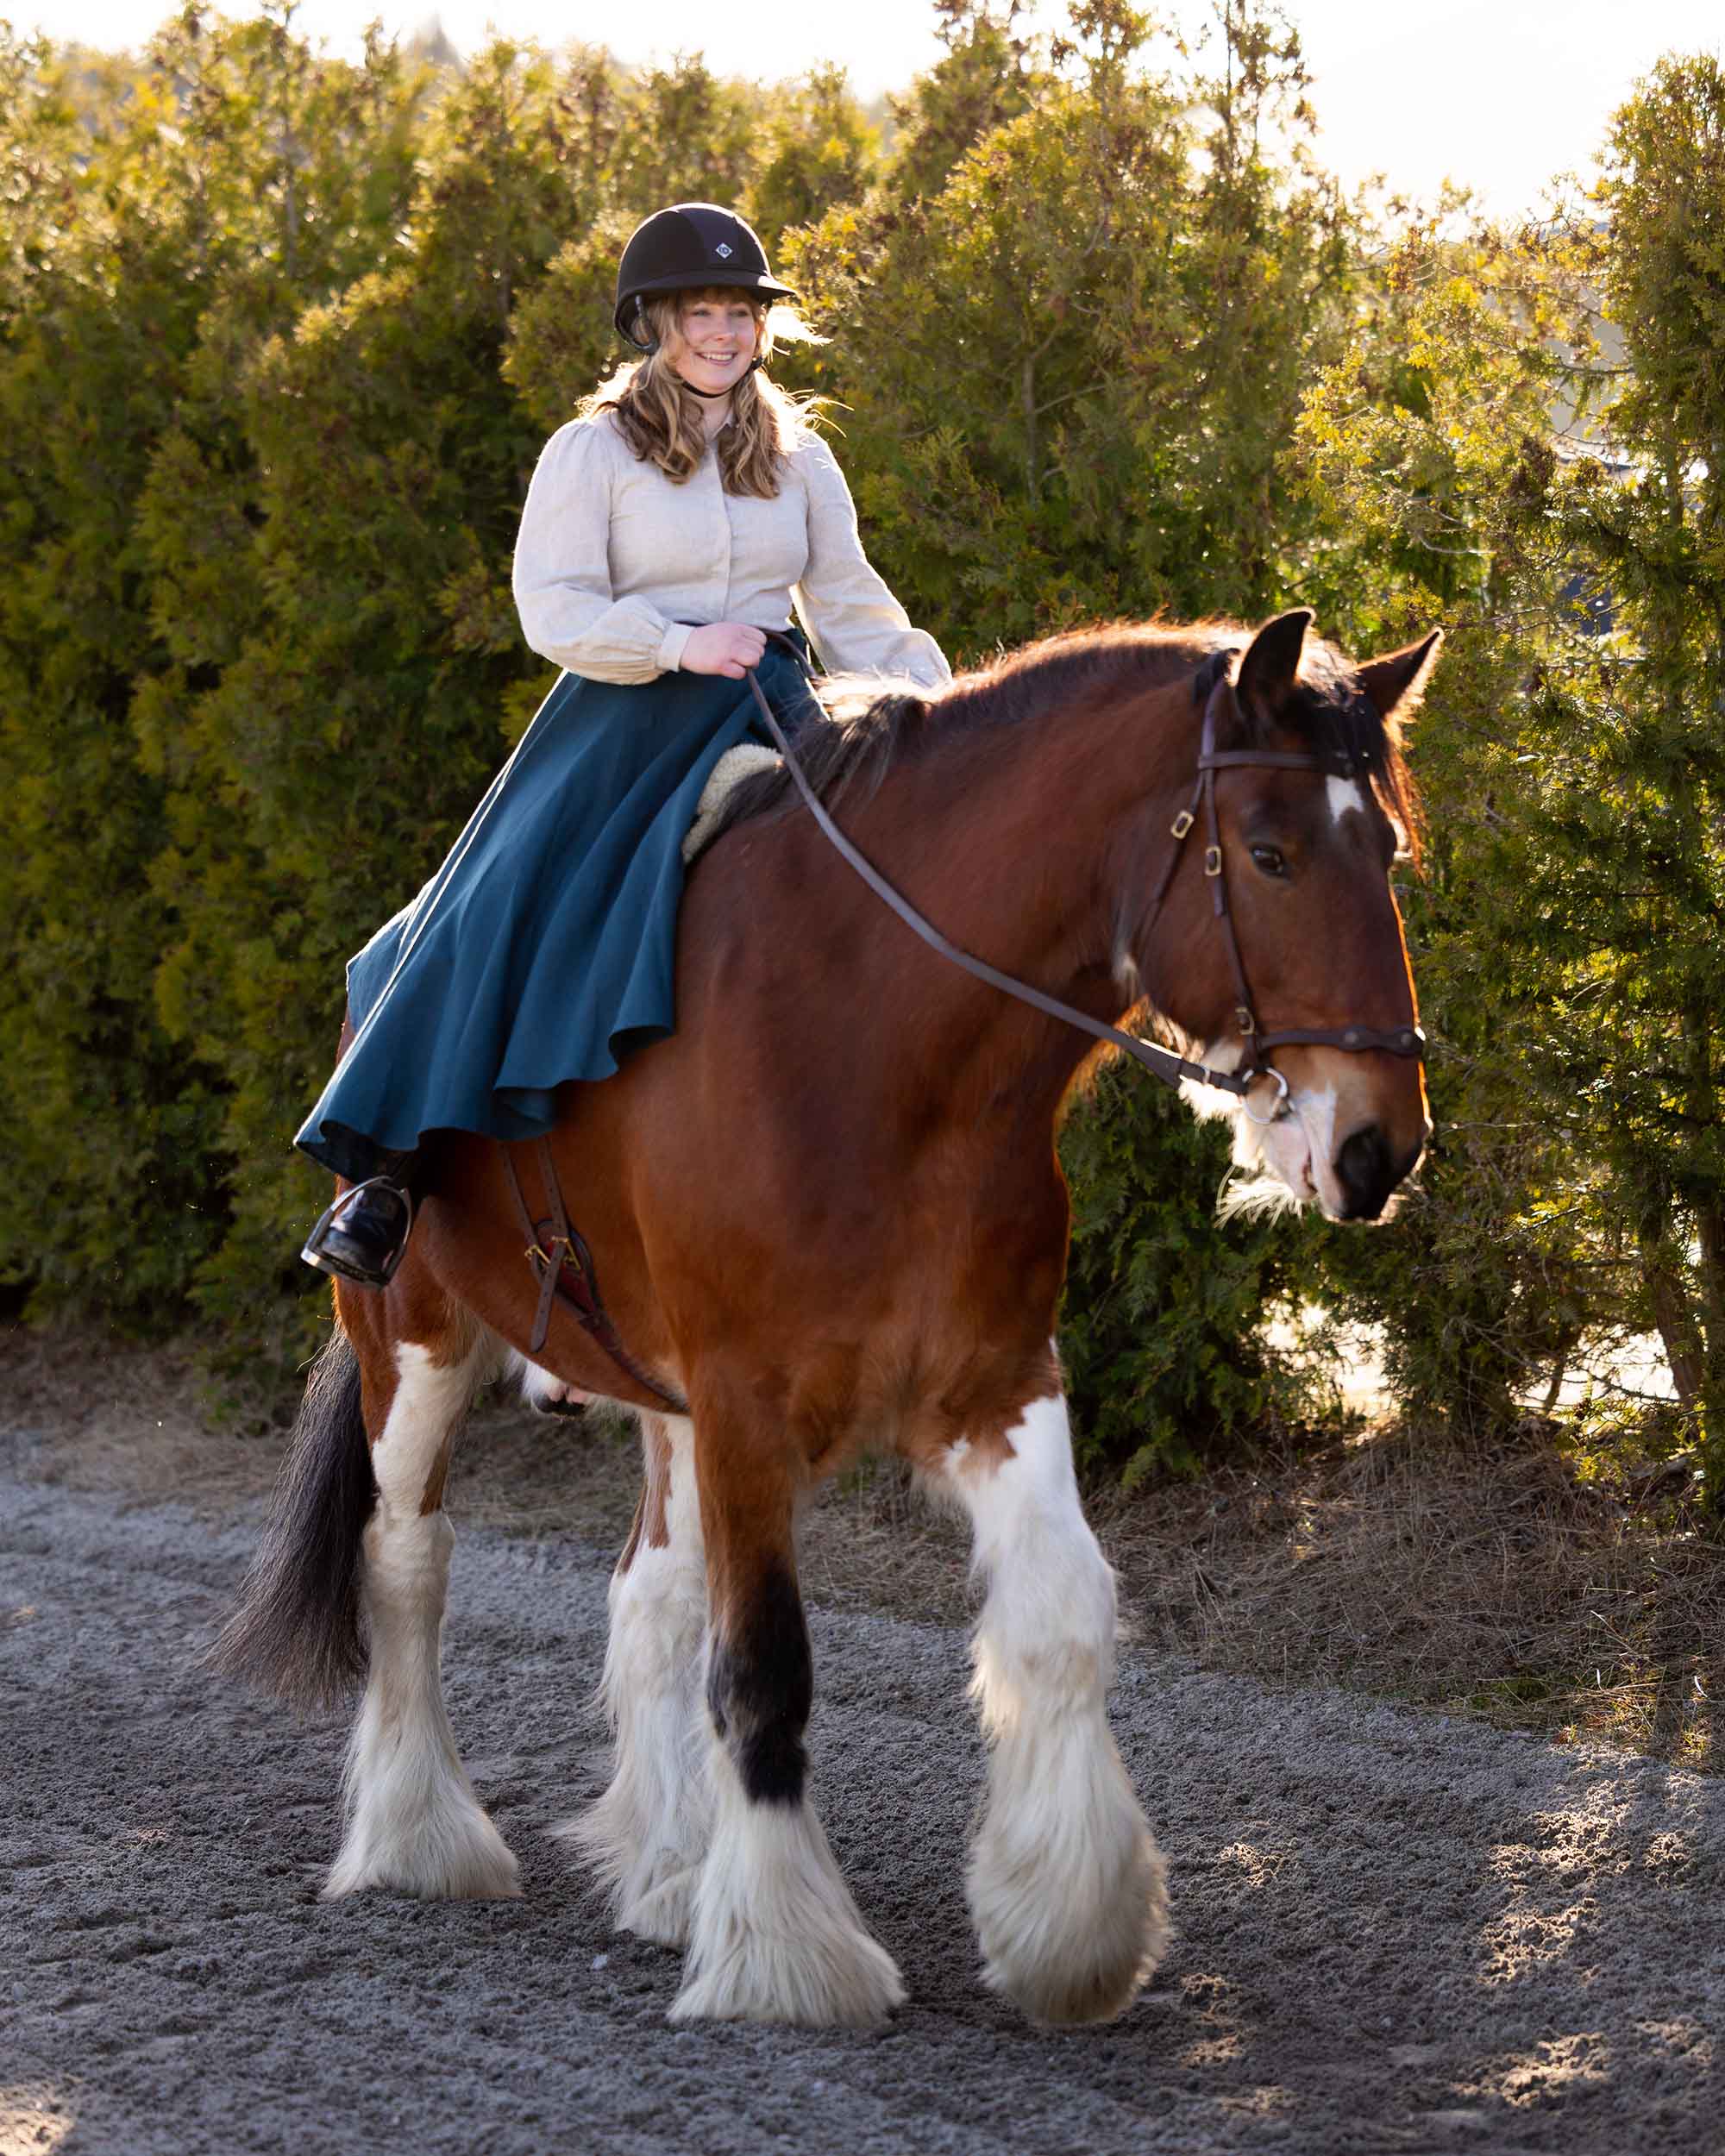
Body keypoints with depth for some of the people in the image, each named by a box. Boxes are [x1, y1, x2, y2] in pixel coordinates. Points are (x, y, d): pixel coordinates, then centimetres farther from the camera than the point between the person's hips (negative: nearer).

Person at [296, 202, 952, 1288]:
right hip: (625, 719, -3)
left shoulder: (800, 460, 14)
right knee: (503, 916, -18)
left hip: (763, 717, 3)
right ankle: (394, 1169, -13)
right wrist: (675, 643, -22)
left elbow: (854, 609, 16)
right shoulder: (593, 452, 2)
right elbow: (554, 607, -7)